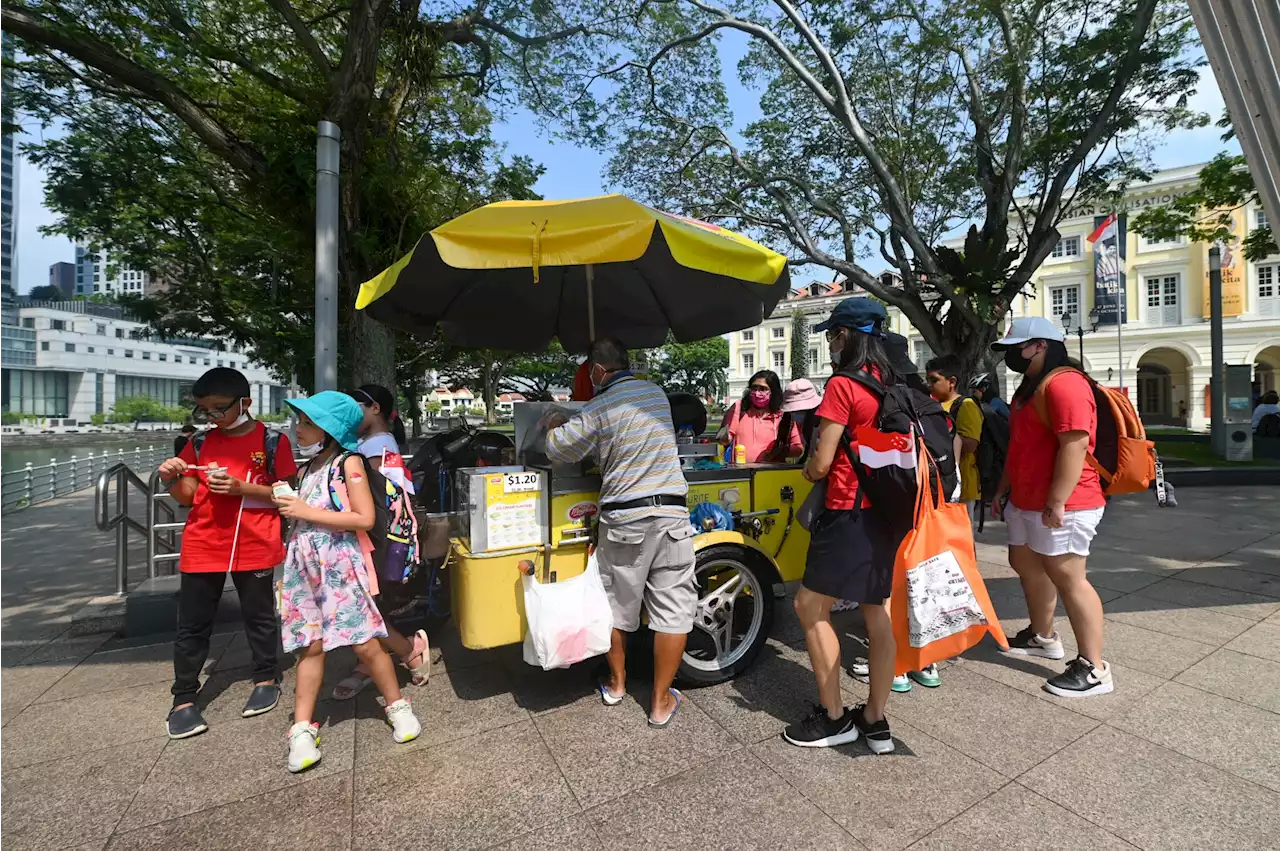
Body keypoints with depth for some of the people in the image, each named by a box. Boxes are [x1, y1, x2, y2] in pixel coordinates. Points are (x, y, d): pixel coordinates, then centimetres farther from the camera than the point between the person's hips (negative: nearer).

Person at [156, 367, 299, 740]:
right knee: (192, 625, 10)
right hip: (202, 547, 4)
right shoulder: (200, 442, 6)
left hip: (254, 546, -3)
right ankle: (184, 699, 26)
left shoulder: (271, 440, -7)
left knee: (259, 617, 12)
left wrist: (241, 487, -19)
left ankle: (266, 678, 31)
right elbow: (187, 496, 10)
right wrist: (172, 479, -10)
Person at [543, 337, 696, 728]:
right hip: (670, 515, 2)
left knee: (618, 604, 18)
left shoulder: (598, 409, -9)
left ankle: (616, 684, 37)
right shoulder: (657, 392, 6)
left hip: (622, 519, -2)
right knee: (673, 608, 10)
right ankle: (661, 702, 19)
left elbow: (559, 450, 0)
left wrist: (555, 426, 22)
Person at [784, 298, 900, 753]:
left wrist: (806, 471, 7)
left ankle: (833, 717, 17)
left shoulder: (842, 385, -15)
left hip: (849, 513, -8)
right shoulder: (893, 385, 9)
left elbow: (821, 463, -16)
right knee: (878, 612, 14)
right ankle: (875, 720, 27)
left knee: (810, 607, 6)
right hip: (887, 510, 9)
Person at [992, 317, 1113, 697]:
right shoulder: (1029, 387, 17)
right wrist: (1003, 488, 21)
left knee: (1068, 578, -4)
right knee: (1025, 564, 20)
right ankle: (1043, 637, 37)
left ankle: (1094, 669, 10)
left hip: (1061, 506, -11)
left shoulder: (1065, 384, -17)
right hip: (1027, 502, 11)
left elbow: (1075, 445, -25)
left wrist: (1057, 502, -26)